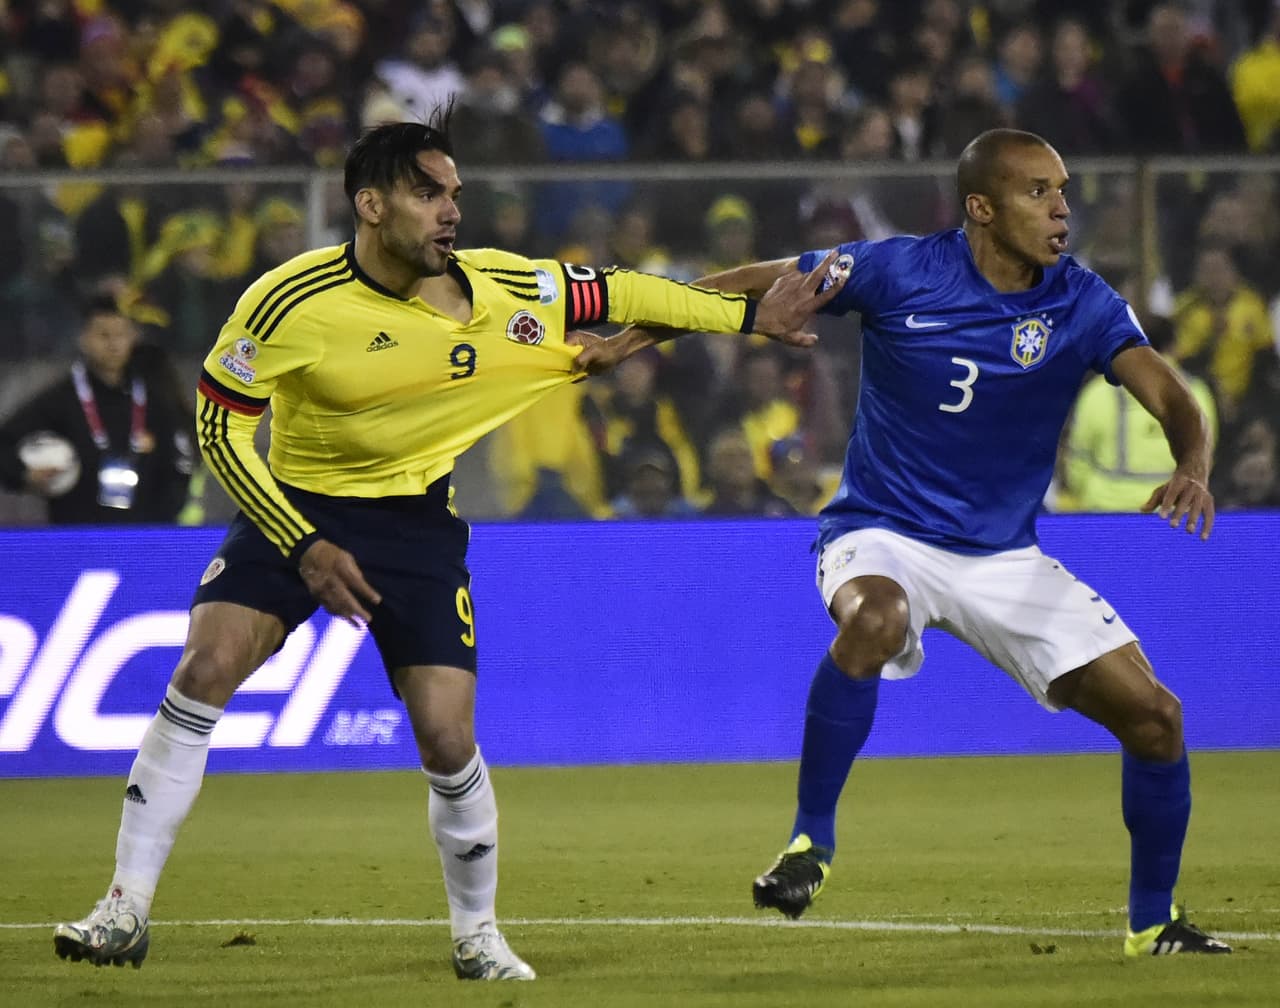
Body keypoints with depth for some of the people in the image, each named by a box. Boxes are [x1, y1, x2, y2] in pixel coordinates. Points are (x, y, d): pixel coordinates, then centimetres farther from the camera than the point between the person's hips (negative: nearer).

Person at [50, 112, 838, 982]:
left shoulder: (501, 290, -12)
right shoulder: (289, 303, -19)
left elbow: (616, 293, 4)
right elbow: (219, 427, -11)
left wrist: (750, 316, 6)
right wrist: (304, 549, -17)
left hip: (416, 521, 1)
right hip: (292, 508, -1)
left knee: (448, 739, -9)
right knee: (205, 671, -20)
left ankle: (478, 936, 15)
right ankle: (127, 909, -12)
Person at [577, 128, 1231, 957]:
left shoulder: (1082, 304, -6)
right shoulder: (899, 272, -11)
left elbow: (1171, 397, -17)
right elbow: (751, 289, -1)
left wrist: (1192, 470, -38)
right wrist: (629, 338, -4)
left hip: (1005, 558, 3)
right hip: (883, 535, -3)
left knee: (1154, 716, -5)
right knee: (872, 620, -40)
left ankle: (1153, 922, 17)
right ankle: (813, 839, -22)